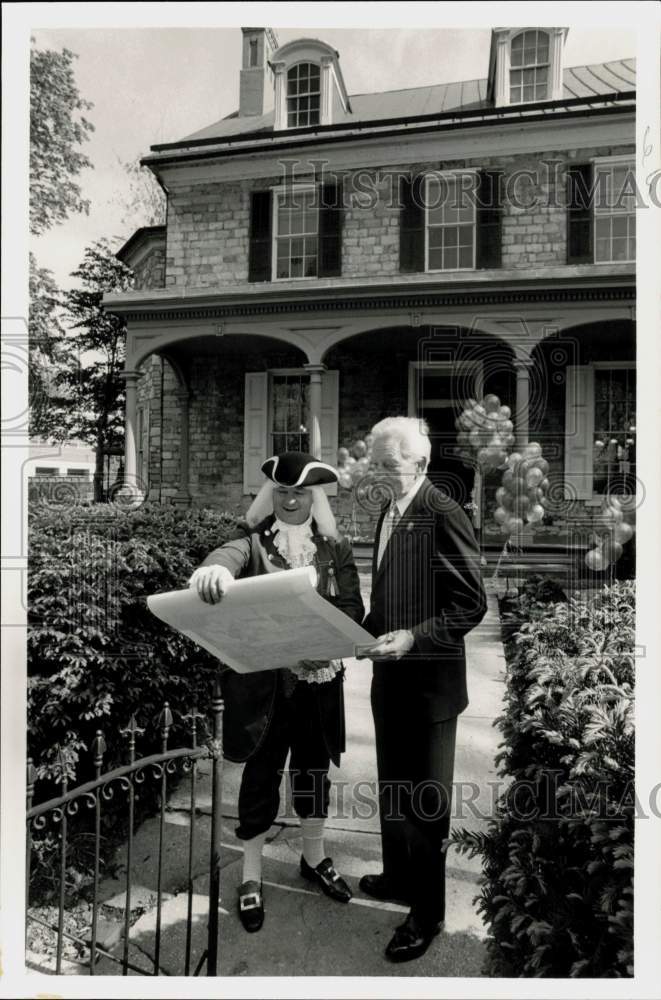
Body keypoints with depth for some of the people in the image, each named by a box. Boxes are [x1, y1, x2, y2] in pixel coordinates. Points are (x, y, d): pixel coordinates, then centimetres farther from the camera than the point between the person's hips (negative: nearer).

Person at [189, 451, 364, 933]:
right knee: (261, 773, 9)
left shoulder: (335, 548, 1)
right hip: (263, 679, -2)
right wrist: (213, 569, -53)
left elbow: (353, 608, -4)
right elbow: (229, 553, -28)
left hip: (318, 676, 2)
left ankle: (315, 857, 40)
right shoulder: (255, 542, -5)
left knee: (314, 768, 18)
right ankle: (252, 875, 28)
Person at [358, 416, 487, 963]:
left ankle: (427, 911, 25)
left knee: (426, 798, 7)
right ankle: (398, 876, 43)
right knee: (393, 788, 22)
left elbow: (471, 604, -18)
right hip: (390, 677, 8)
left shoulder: (444, 515, -18)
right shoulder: (389, 512, 9)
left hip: (428, 680, -8)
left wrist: (413, 638, -26)